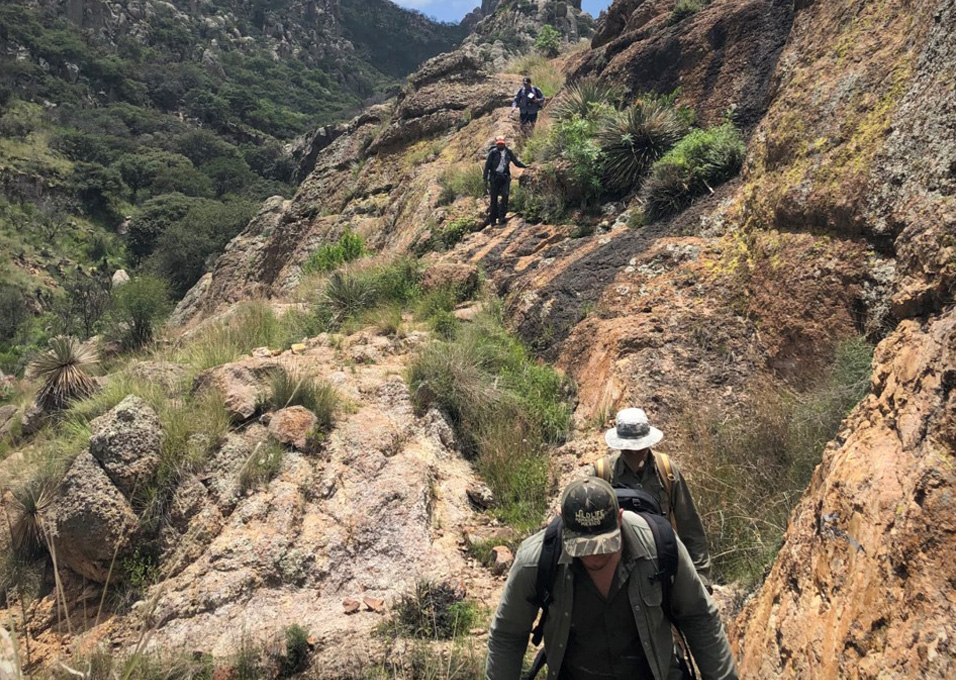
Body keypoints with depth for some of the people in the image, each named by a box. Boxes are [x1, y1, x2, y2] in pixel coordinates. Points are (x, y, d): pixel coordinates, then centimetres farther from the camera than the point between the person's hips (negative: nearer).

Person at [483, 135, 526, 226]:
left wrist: (526, 166, 11)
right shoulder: (493, 152, 0)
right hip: (495, 177, -2)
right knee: (494, 198, -1)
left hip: (505, 176, 2)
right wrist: (485, 179, -4)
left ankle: (502, 216, -12)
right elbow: (487, 166, 1)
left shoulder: (508, 152, 8)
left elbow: (516, 162, 21)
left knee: (505, 195, -15)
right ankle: (492, 218, 6)